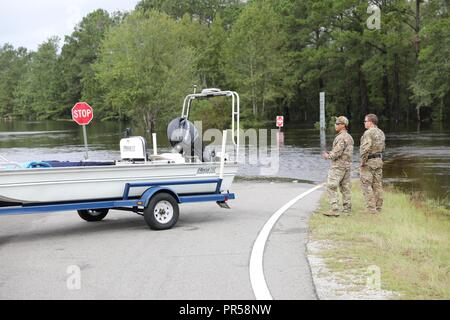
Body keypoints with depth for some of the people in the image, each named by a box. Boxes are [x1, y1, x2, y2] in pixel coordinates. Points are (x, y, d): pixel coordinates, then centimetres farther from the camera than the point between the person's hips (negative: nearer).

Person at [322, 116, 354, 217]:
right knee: (345, 188, 13)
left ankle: (334, 210, -16)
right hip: (347, 165, 10)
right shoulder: (349, 137, 14)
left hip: (338, 166, -10)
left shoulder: (341, 137, -17)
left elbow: (337, 152, -22)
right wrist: (330, 154, 14)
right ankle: (347, 208, 17)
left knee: (331, 187, -10)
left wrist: (328, 156, -4)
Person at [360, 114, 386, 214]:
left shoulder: (368, 133, -17)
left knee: (366, 185, -4)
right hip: (379, 160, 9)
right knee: (377, 185, 11)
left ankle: (371, 208, -7)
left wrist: (363, 161, -16)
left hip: (369, 161, -9)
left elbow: (366, 149, -23)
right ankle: (378, 207, 15)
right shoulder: (381, 133, 12)